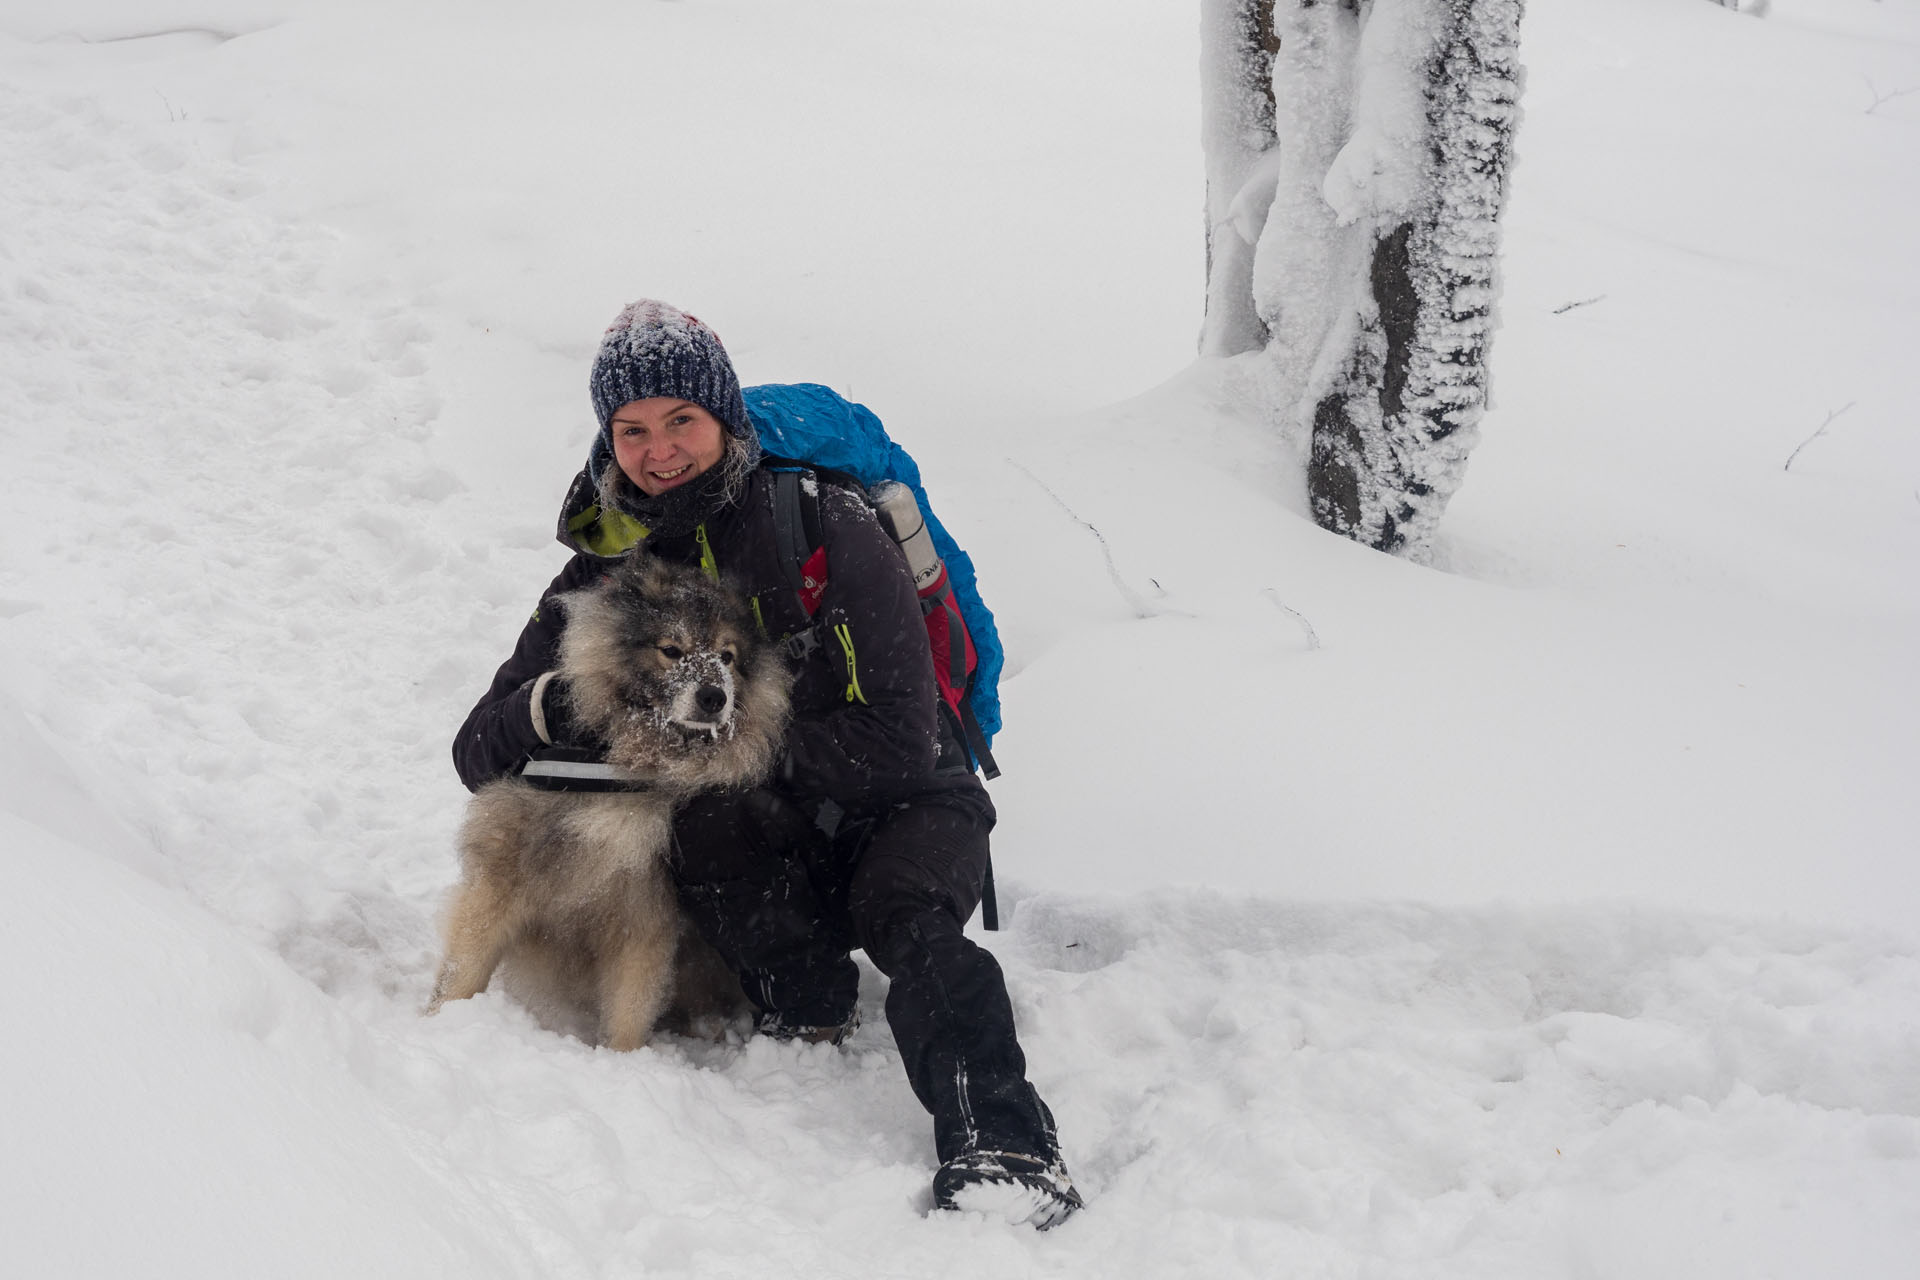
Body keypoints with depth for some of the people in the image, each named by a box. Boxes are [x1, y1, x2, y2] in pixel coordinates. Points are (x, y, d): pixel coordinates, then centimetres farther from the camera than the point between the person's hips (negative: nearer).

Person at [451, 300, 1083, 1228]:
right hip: (763, 839, 3)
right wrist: (552, 707, -22)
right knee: (694, 815, -30)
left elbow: (897, 740, -16)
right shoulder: (606, 571, 2)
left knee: (910, 922, -34)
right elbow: (478, 754, 1)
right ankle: (806, 1003, -14)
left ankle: (1003, 1150, -45)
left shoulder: (824, 527, -11)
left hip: (896, 810, -3)